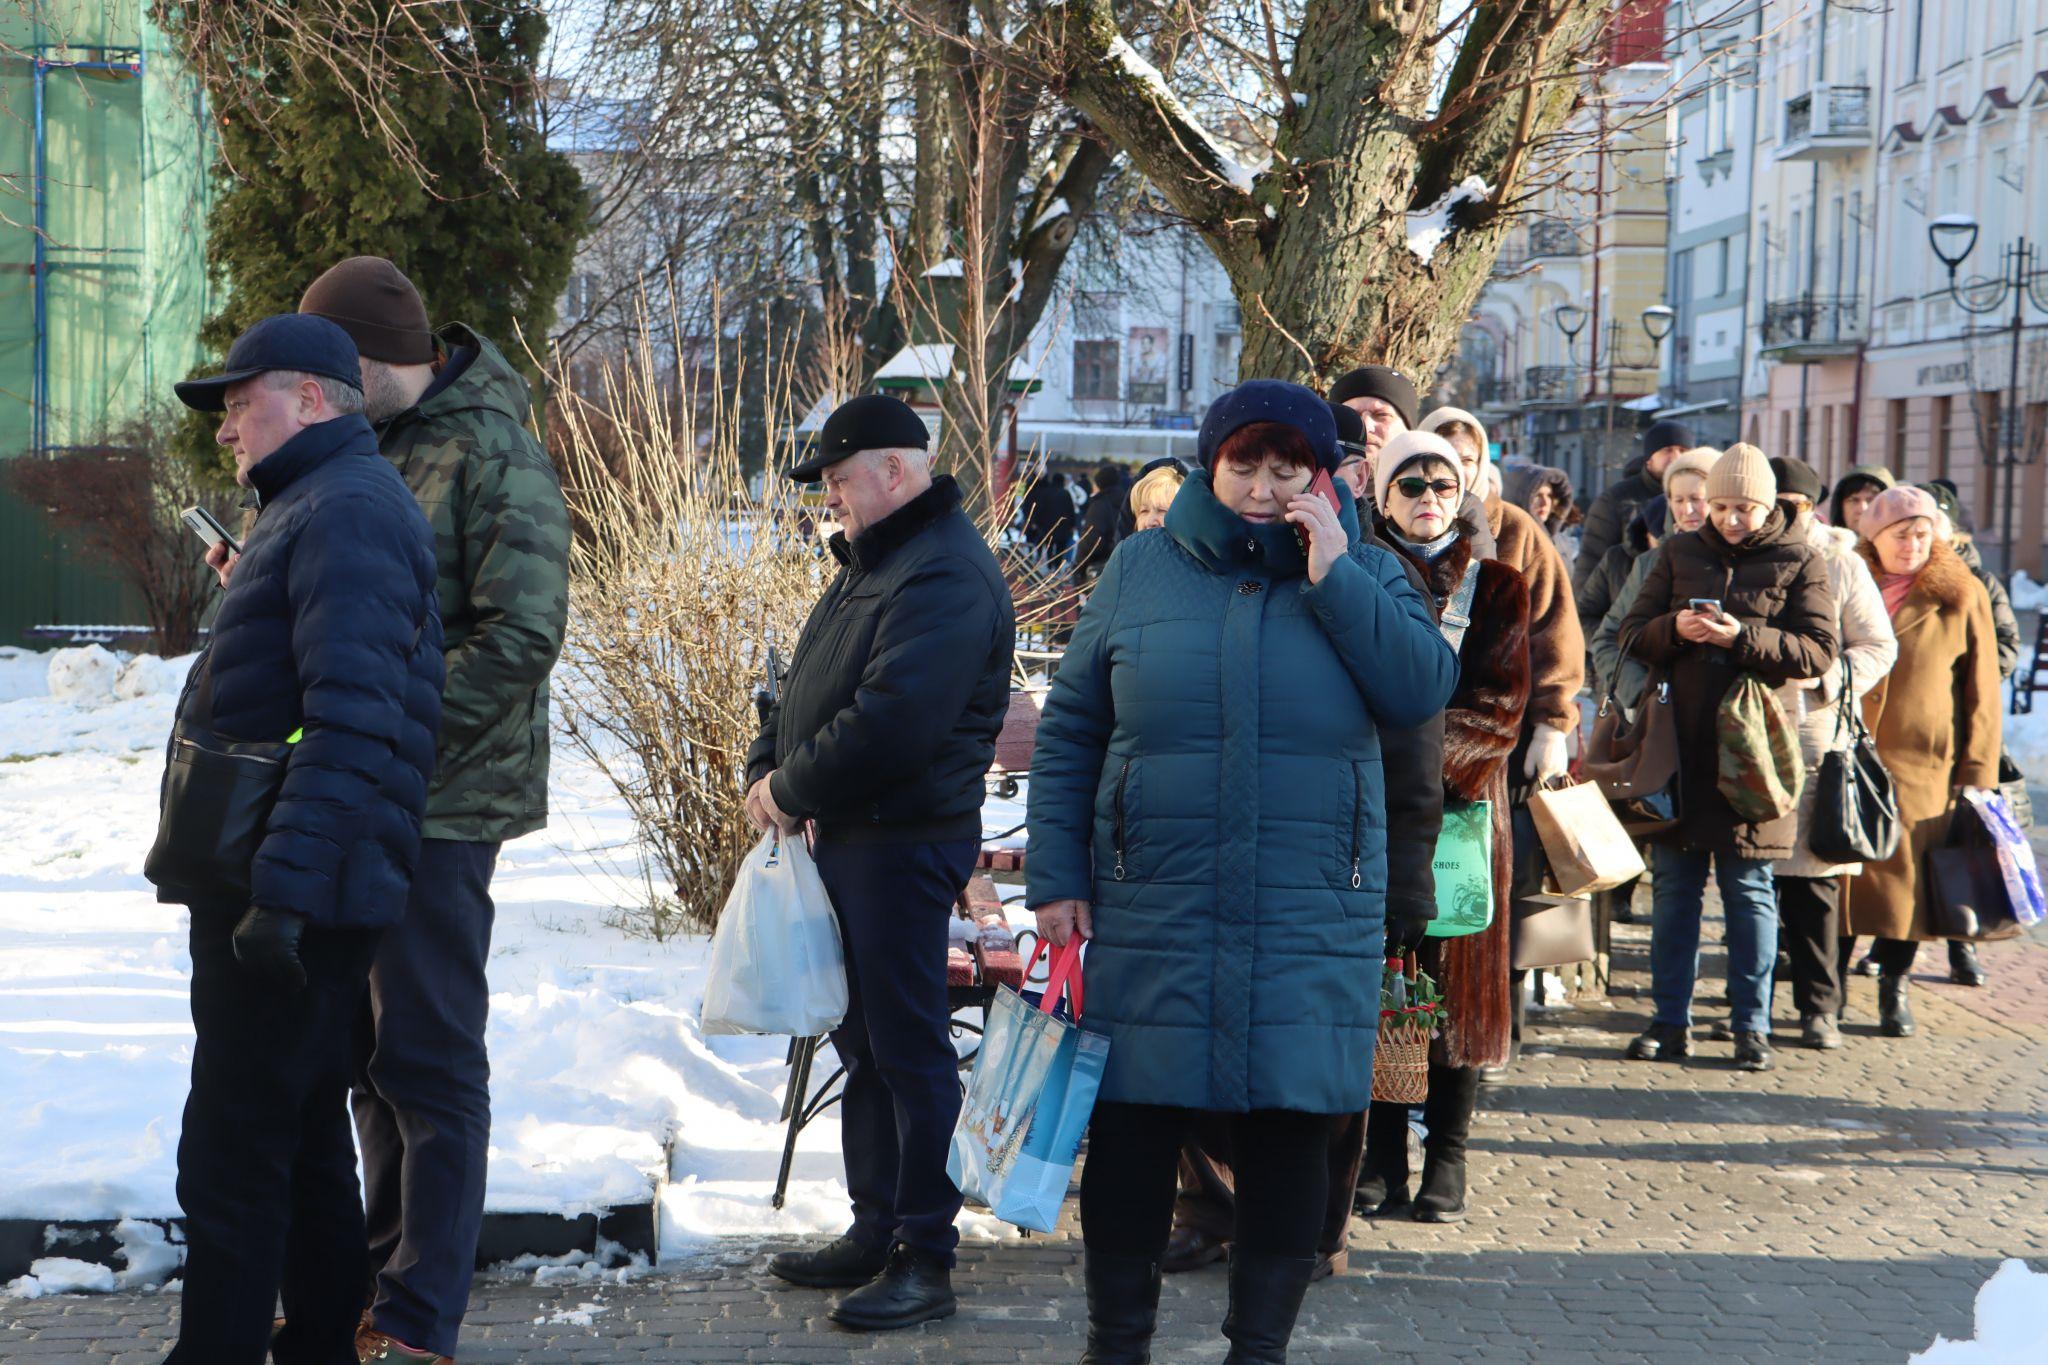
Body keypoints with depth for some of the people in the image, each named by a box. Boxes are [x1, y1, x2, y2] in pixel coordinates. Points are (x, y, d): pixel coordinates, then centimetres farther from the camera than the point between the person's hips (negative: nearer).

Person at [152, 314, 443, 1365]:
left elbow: (351, 719, -25)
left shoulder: (347, 510, -14)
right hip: (278, 898, 11)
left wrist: (283, 887, -28)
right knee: (304, 1144, 17)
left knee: (231, 1158, -8)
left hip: (292, 894, -11)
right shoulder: (310, 508, 20)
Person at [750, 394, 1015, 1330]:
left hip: (905, 844, -10)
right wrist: (766, 770, 4)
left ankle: (924, 1258, 1)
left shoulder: (947, 577, -17)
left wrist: (792, 791, -15)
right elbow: (808, 686, 22)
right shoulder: (870, 565, 17)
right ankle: (875, 1230, 26)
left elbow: (889, 721, -26)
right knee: (861, 1040, 16)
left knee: (907, 1048, -5)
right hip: (846, 835, 10)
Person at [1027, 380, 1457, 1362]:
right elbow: (1069, 729, 7)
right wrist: (1055, 875, 1)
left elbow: (1425, 689, -11)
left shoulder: (1362, 573, 6)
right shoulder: (1142, 570, 5)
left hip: (1311, 924, 0)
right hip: (1149, 914, 0)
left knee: (1290, 1135, 5)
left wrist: (1332, 580, -13)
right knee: (1131, 1134, 5)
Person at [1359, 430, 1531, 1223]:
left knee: (1457, 979, 0)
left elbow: (1500, 703, -2)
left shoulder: (1494, 586, 8)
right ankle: (1382, 1161, 5)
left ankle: (1447, 1161, 5)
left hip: (1462, 803, 0)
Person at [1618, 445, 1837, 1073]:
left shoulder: (1798, 562, 2)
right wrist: (1674, 628, -13)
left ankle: (1752, 1024, 10)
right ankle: (1671, 1020, 14)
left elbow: (1819, 652, -6)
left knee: (1749, 889, 2)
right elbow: (1632, 635, 8)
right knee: (1673, 885, 6)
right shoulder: (1680, 554, 10)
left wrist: (1743, 637, -18)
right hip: (1680, 744, 3)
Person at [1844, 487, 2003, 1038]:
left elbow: (1982, 691, 5)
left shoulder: (1962, 596, 4)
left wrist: (1977, 773, 0)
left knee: (1907, 877, 1)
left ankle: (1894, 987, 16)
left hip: (1924, 765, -1)